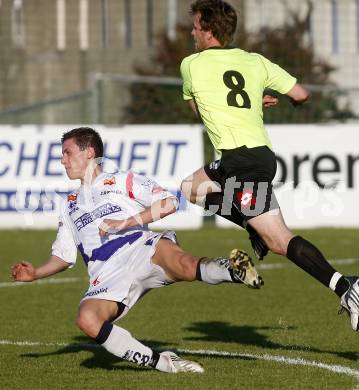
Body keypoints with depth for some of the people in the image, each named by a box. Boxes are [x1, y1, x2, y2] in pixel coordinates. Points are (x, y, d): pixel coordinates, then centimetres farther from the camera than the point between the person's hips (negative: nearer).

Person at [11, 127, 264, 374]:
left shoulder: (123, 182, 17)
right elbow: (63, 256, 33)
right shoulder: (70, 206, 33)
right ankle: (161, 363, -28)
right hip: (108, 278, 3)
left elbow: (168, 203, 3)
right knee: (87, 320, -31)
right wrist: (35, 273, 15)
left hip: (142, 251, -3)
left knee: (182, 263, -39)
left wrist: (126, 223, -5)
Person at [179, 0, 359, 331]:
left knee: (280, 241, -11)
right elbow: (301, 95, 10)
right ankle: (259, 233, 15)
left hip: (240, 160, -7)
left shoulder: (191, 65, 4)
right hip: (261, 152, 7)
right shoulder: (256, 62, 13)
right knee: (190, 189, 26)